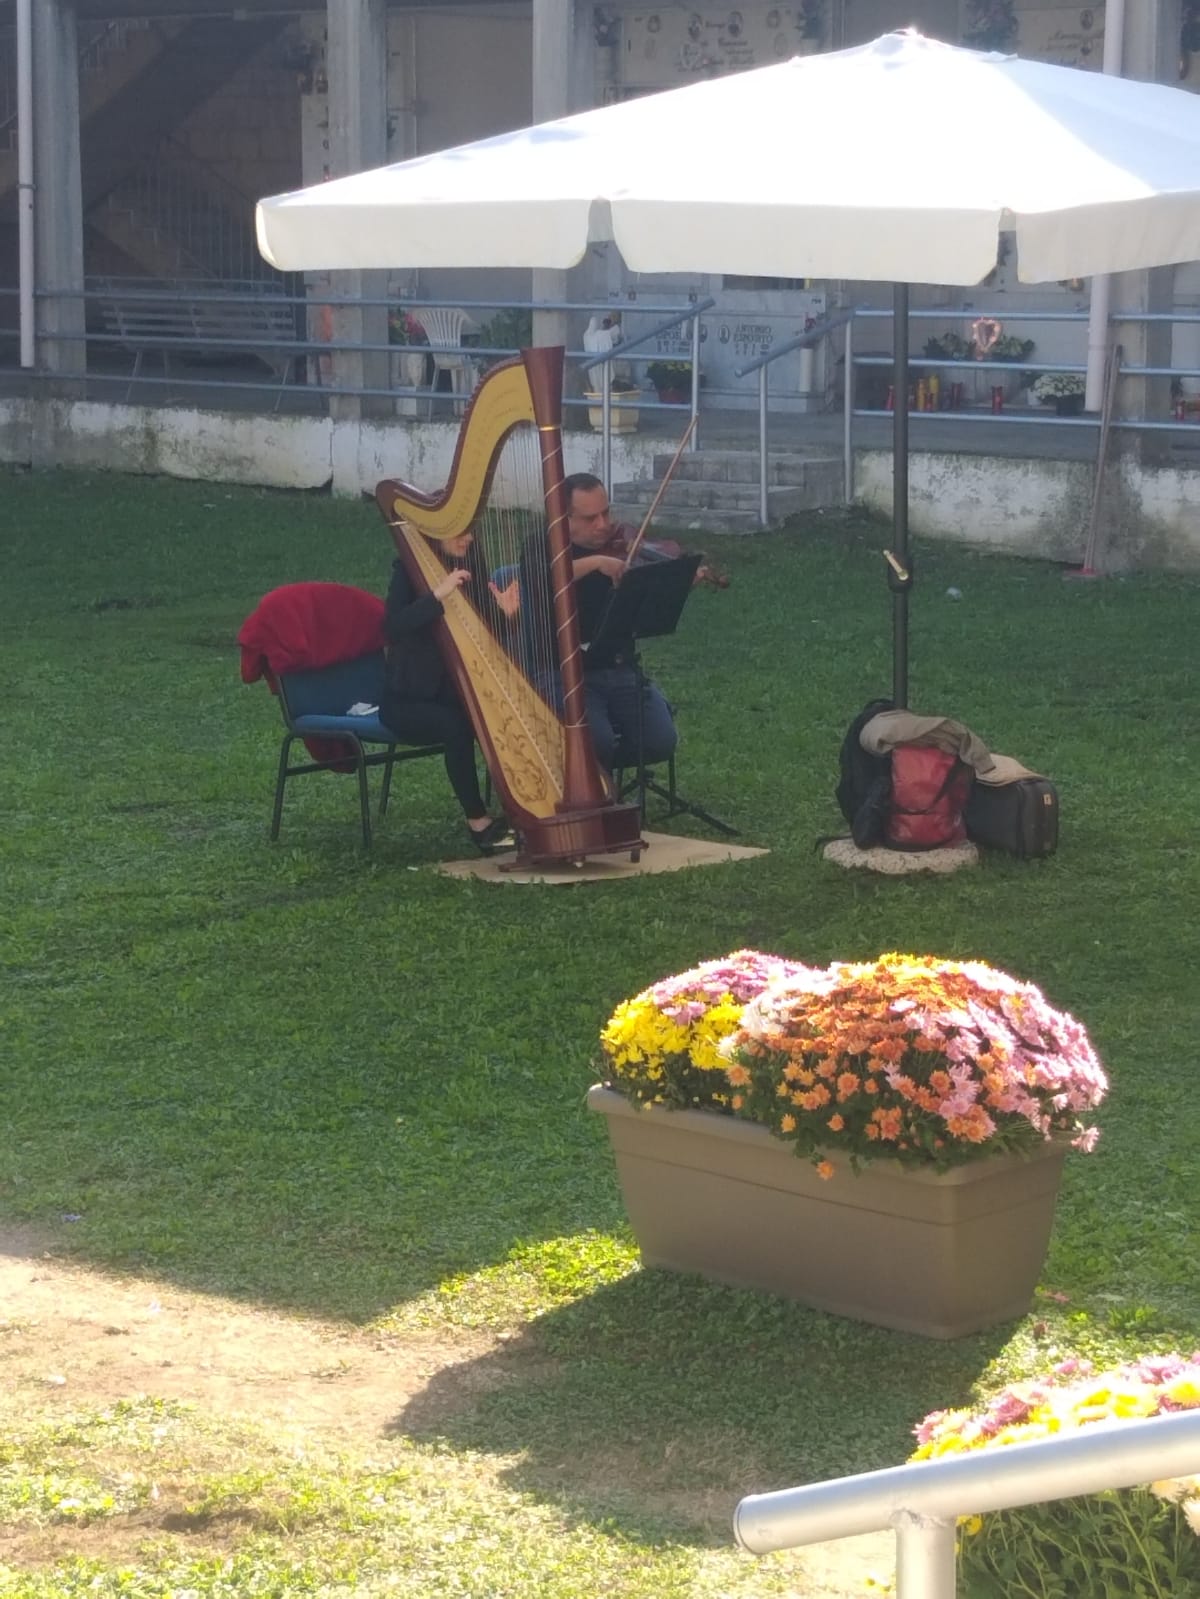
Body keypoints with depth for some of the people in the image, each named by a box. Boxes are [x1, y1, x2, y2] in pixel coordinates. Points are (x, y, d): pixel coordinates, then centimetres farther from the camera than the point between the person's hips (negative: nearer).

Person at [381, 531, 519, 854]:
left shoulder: (470, 572, 7)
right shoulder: (409, 570, -8)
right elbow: (393, 628, -25)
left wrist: (504, 613, -17)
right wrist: (438, 594, -33)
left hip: (452, 693, 5)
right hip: (407, 701, -5)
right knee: (455, 726, -33)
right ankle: (479, 823, -25)